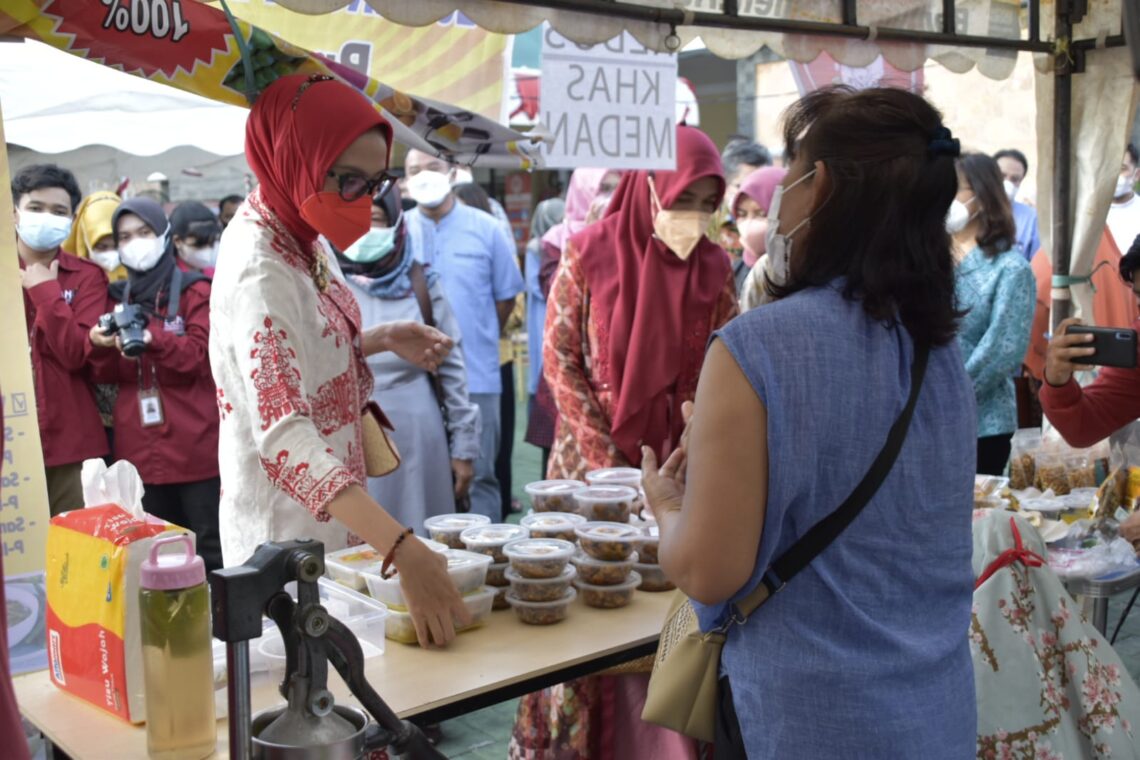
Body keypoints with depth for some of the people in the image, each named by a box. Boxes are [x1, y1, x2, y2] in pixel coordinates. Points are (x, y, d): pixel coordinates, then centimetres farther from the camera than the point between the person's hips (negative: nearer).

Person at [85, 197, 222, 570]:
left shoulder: (195, 290, 0)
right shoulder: (116, 297, 13)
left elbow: (198, 355, -12)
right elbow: (107, 375, 9)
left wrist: (152, 339, -29)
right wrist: (101, 347, -12)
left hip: (194, 441, -4)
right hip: (139, 445, 5)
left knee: (209, 544, -2)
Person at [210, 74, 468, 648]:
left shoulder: (296, 239, 2)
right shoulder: (259, 271, -26)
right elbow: (284, 436, -38)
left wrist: (382, 340, 0)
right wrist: (401, 549, -48)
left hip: (329, 517, 9)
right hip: (290, 537, -9)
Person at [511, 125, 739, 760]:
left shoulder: (714, 267, 1)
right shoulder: (589, 254, -7)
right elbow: (561, 360, -6)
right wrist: (610, 463, -10)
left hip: (679, 466, 2)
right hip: (593, 462, -2)